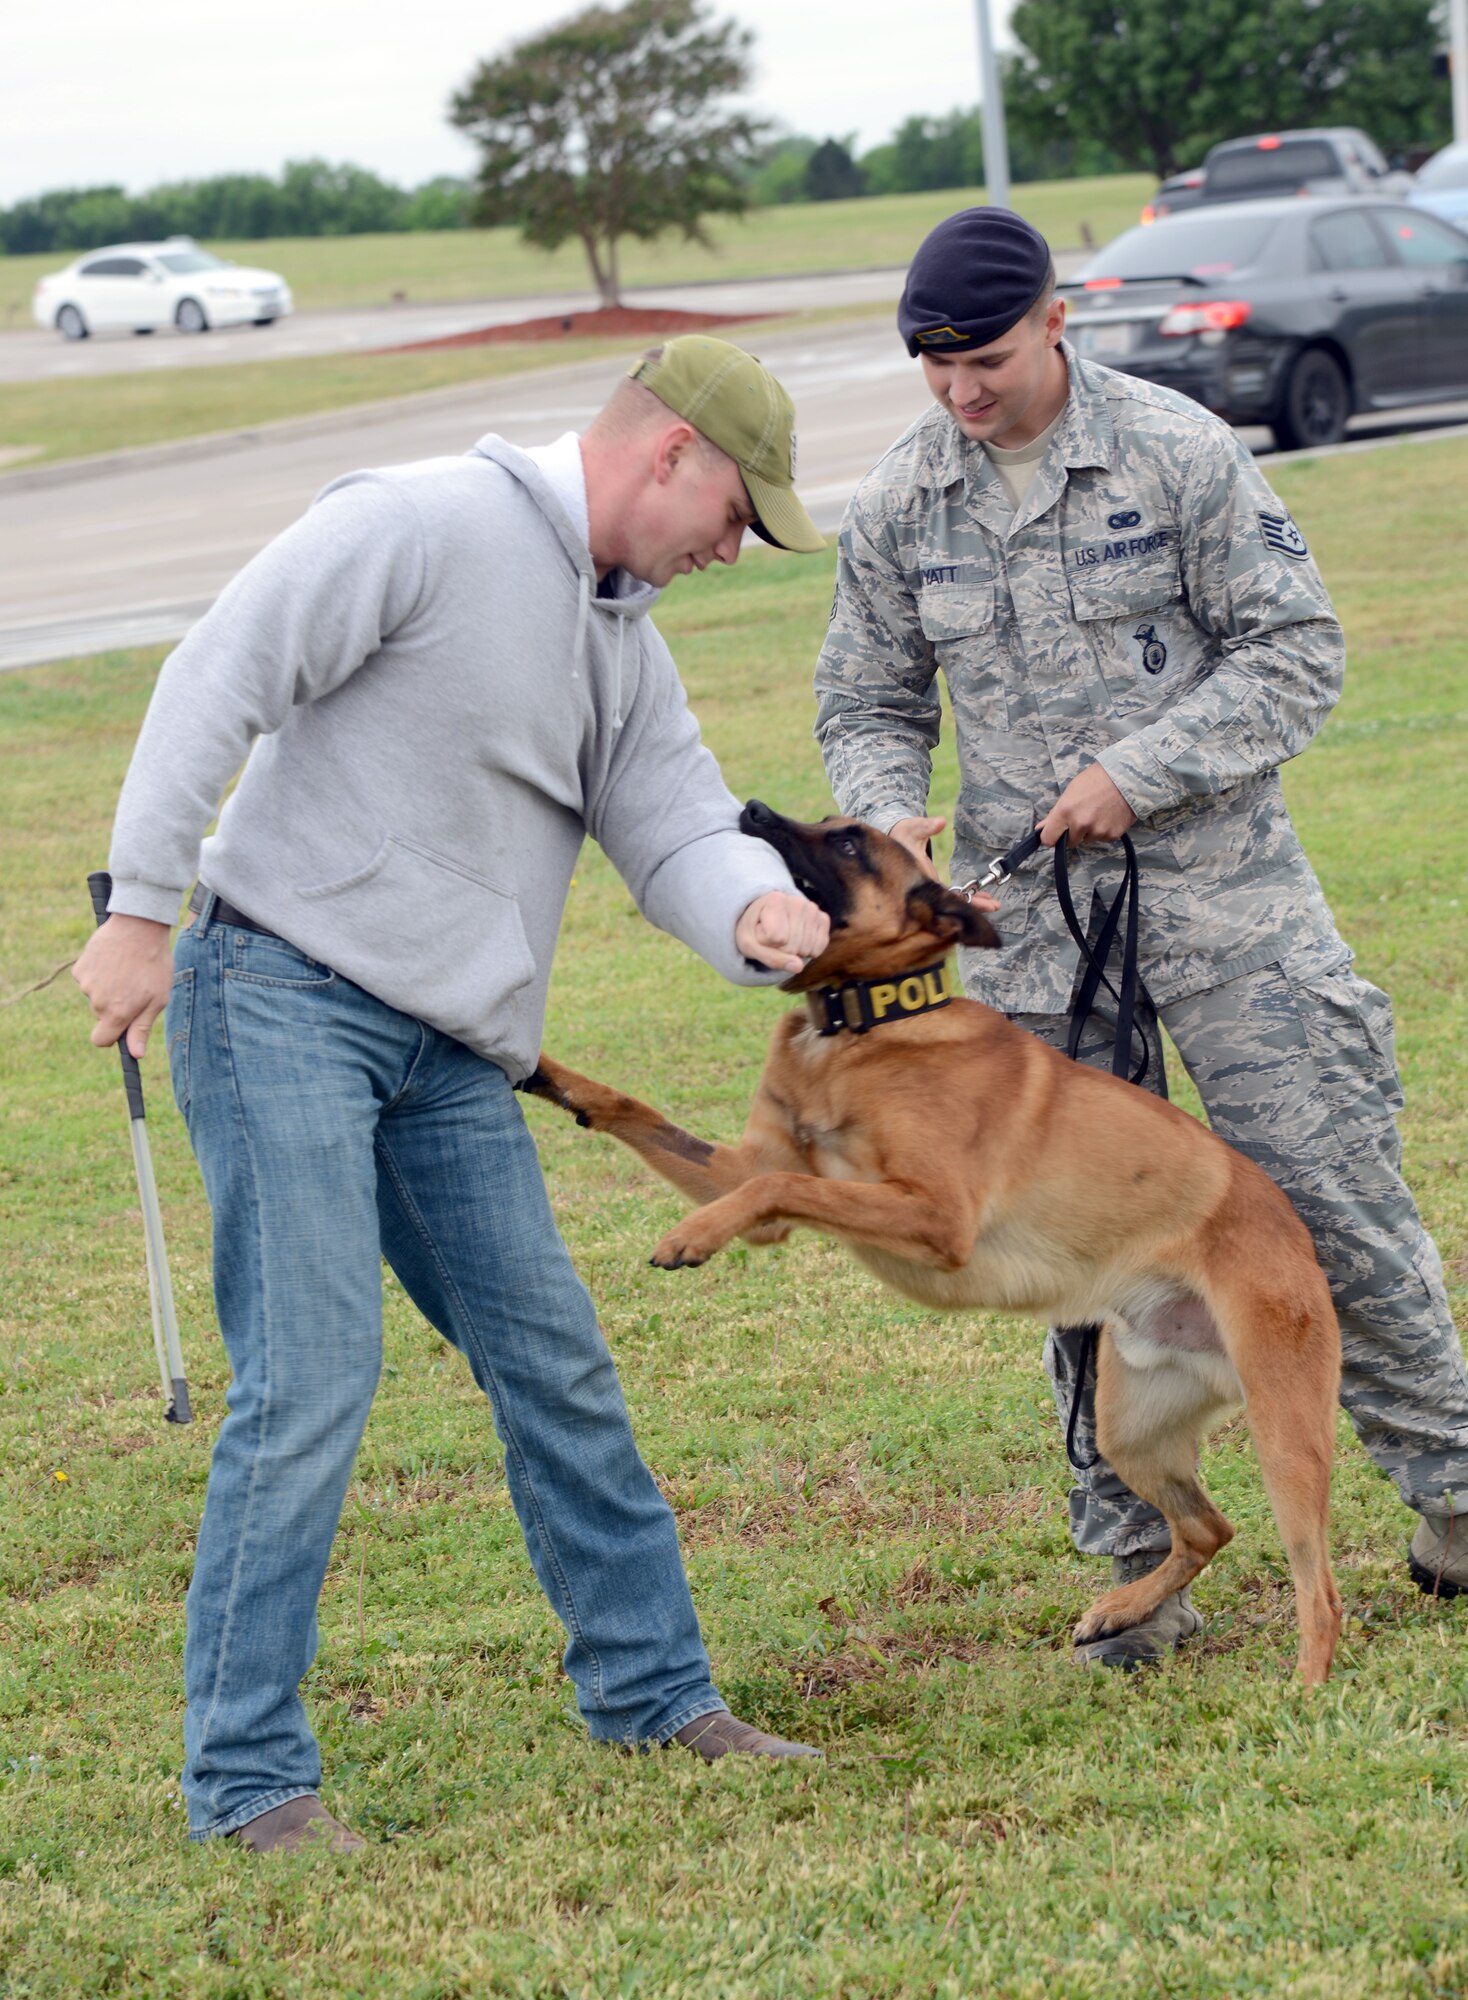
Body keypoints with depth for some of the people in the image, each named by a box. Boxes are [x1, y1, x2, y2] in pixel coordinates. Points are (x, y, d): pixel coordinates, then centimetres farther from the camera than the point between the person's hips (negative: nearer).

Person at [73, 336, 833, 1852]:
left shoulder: (623, 645, 17)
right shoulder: (422, 526, -11)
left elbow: (677, 829, 10)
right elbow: (218, 682, -15)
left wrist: (751, 911, -14)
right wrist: (142, 907, -18)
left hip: (448, 1051, 9)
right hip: (280, 995, -8)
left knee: (555, 1366, 12)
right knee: (311, 1379, -12)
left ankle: (652, 1692, 27)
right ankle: (245, 1774, -4)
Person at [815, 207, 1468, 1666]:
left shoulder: (1181, 453, -8)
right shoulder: (897, 507, 2)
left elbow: (1296, 652, -7)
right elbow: (866, 705, 12)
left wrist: (1139, 772, -16)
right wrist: (891, 815, -9)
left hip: (1220, 887, -3)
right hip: (1028, 917, 3)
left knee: (1330, 1190, -2)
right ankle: (1136, 1564, 14)